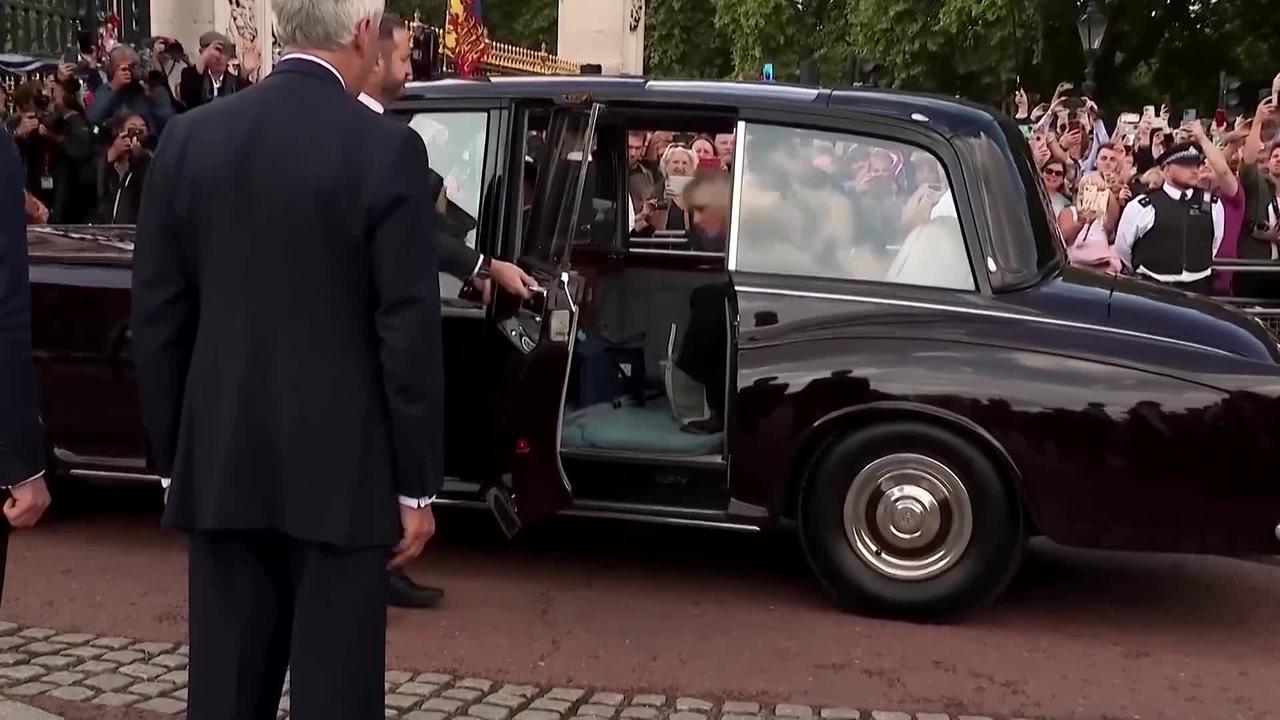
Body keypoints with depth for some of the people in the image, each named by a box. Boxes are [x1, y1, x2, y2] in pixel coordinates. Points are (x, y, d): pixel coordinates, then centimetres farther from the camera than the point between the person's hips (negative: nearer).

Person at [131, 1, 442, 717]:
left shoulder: (190, 139, 2)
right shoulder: (387, 149, -11)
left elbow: (158, 317, 6)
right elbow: (410, 332, -11)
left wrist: (171, 458, 15)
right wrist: (418, 484, -3)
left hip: (221, 460, 4)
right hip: (340, 467, -4)